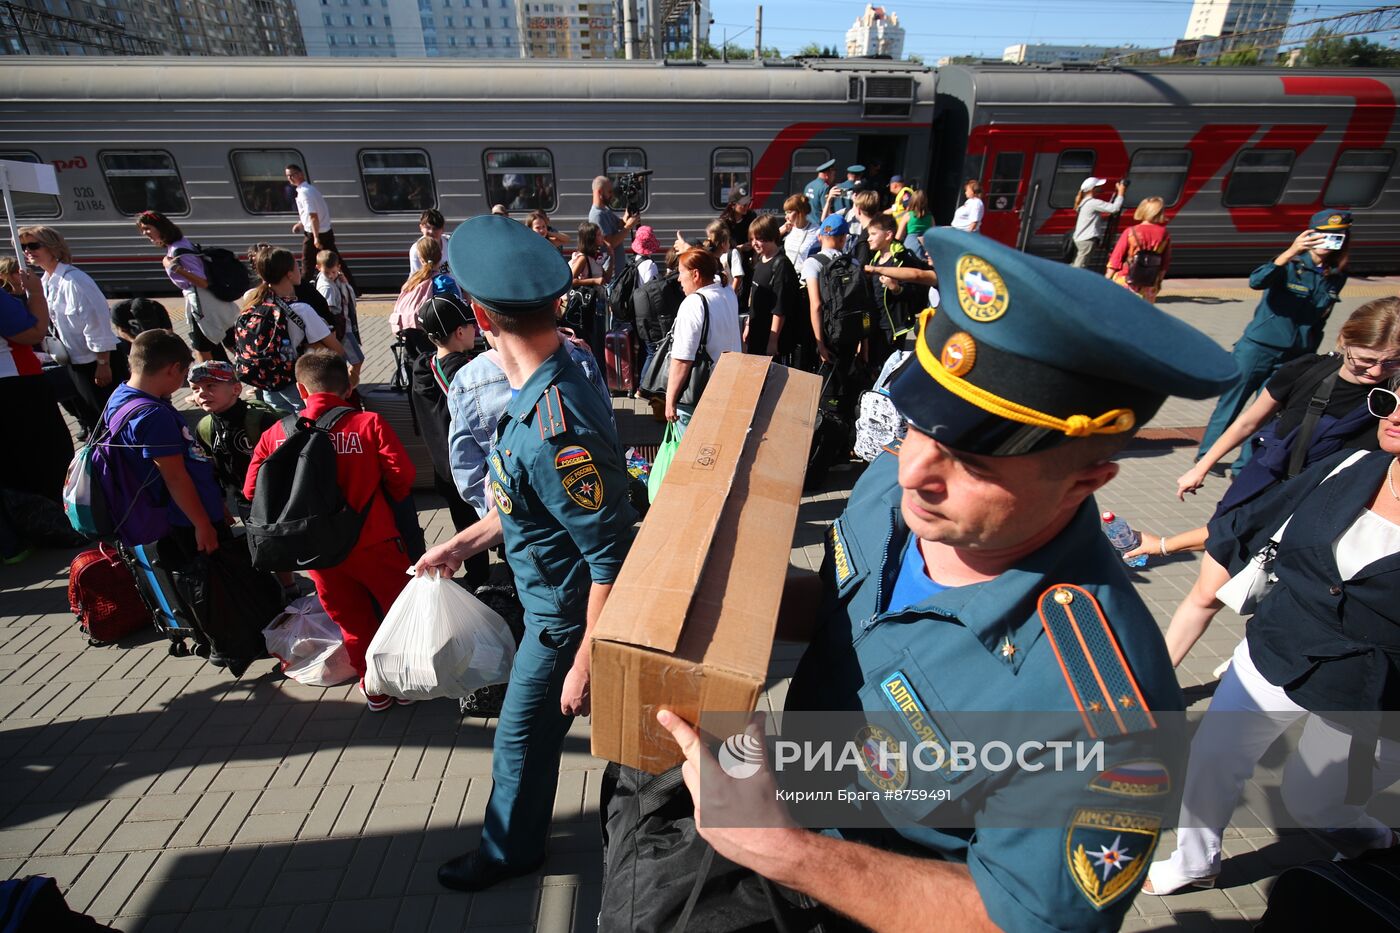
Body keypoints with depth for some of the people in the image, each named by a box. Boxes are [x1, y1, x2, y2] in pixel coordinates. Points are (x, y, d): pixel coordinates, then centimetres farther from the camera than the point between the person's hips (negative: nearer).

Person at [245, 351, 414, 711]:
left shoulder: (274, 435, -3)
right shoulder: (369, 423, -13)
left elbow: (253, 493, 1)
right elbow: (402, 477, -14)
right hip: (373, 542, -3)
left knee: (352, 621, 19)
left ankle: (375, 689, 33)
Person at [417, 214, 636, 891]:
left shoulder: (554, 430, -38)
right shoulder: (557, 377, -6)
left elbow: (613, 560, -32)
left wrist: (584, 665, -22)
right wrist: (465, 541, 16)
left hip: (565, 614, -8)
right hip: (558, 594, 9)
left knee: (523, 738, 16)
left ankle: (510, 851, 45)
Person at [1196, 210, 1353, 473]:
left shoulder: (1337, 276, 7)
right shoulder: (1292, 263, -7)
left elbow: (1319, 320, 16)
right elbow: (1256, 282, -28)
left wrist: (1308, 357, 16)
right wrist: (1290, 253, -40)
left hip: (1293, 359, 4)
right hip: (1257, 348, -4)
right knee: (1230, 403, 3)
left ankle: (1244, 466, 15)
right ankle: (1206, 456, 16)